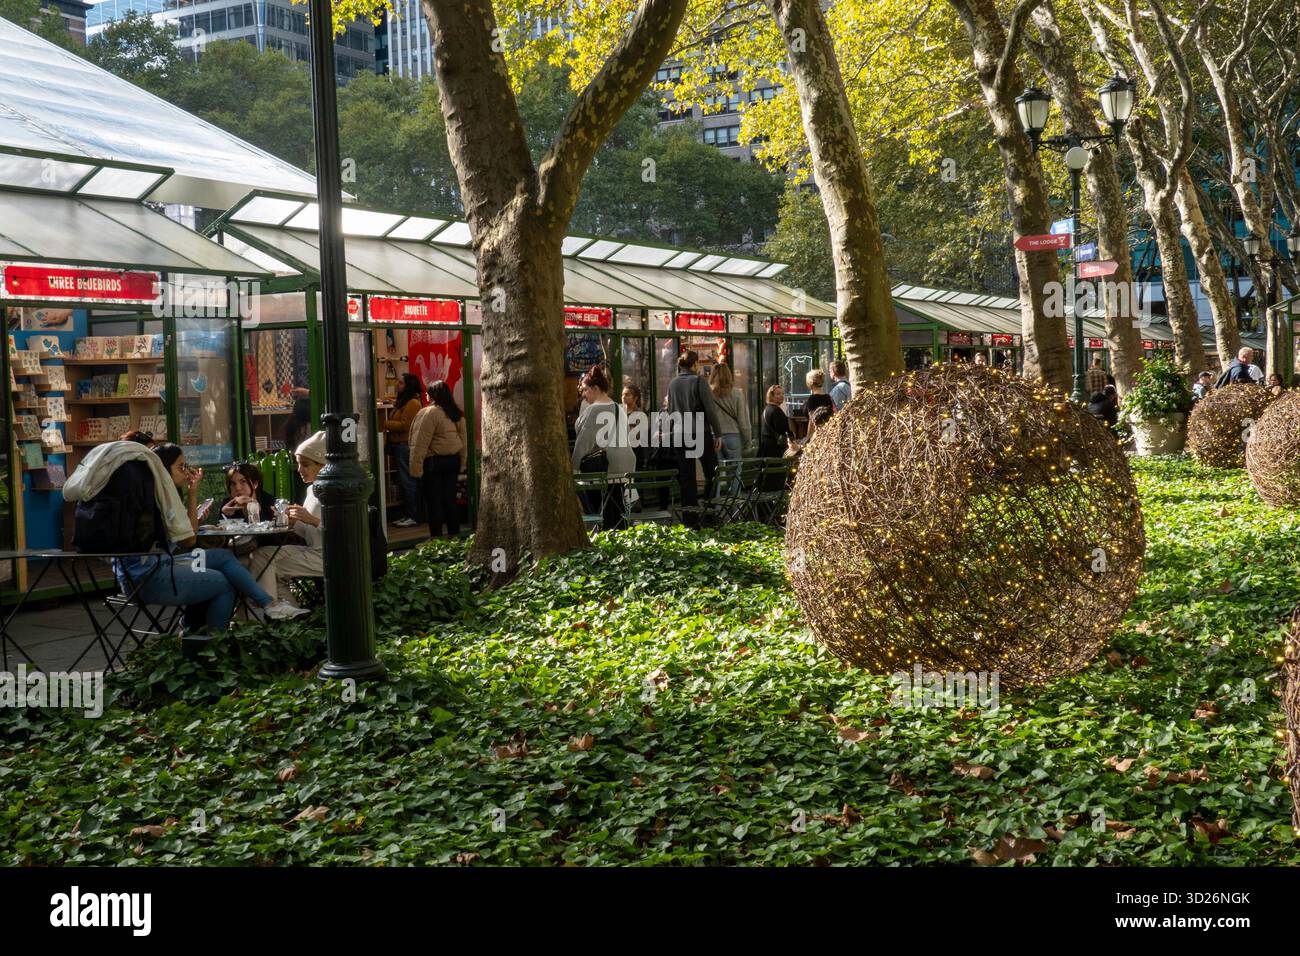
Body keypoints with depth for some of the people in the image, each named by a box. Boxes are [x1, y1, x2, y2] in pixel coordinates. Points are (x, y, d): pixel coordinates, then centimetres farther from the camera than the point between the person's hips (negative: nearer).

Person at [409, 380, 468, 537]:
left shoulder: (429, 413, -15)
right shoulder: (457, 413, 8)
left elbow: (420, 443, -18)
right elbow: (464, 441, 12)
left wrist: (416, 467, -18)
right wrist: (461, 464, 17)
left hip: (433, 462, -7)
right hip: (453, 460, 7)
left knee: (433, 501, -1)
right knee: (450, 499, 11)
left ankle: (436, 537, 1)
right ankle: (454, 535, 14)